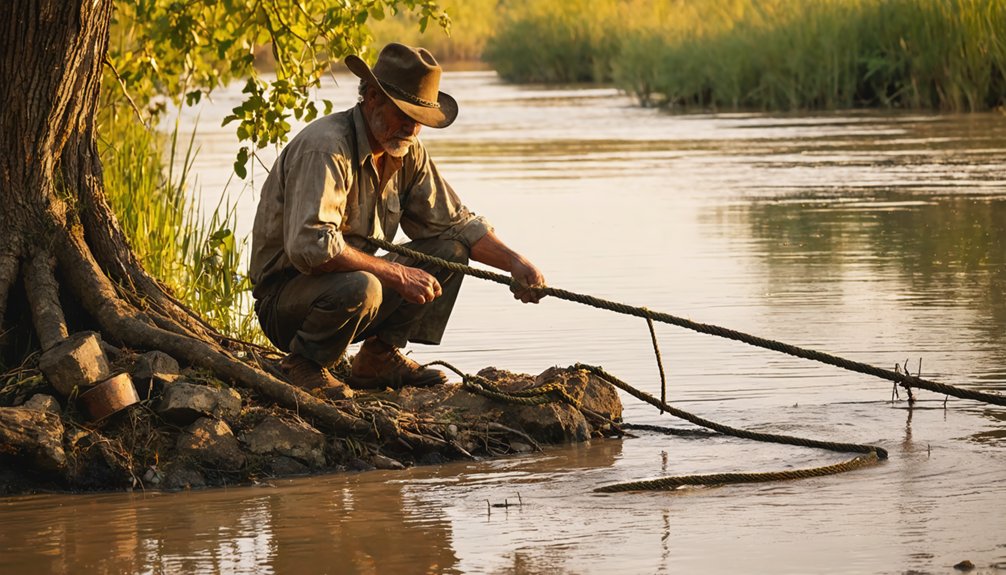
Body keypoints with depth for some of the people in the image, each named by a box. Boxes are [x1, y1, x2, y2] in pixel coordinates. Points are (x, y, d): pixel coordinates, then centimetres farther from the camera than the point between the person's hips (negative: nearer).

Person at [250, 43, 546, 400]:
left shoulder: (408, 153, 3)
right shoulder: (326, 148, -24)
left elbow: (457, 224, 10)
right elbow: (309, 246, -35)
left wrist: (516, 263, -8)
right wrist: (397, 274, -30)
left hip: (351, 284, 8)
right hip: (284, 296, -8)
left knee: (452, 250, -2)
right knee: (359, 287, -38)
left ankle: (379, 357, 3)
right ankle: (302, 364, -10)